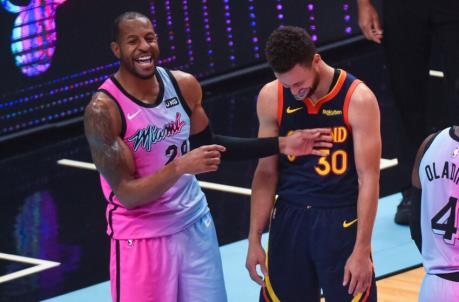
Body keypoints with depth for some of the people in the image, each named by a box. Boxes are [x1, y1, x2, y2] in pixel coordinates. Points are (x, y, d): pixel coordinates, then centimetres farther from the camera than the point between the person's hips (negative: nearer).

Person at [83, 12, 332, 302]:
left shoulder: (184, 85, -3)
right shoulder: (103, 110, -20)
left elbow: (208, 146, 13)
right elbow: (126, 194, -23)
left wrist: (281, 145, 7)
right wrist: (180, 167, -36)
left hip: (195, 225, 5)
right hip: (141, 237, -5)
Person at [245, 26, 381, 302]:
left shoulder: (358, 99, -14)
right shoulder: (271, 97, -3)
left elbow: (369, 178, -12)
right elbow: (266, 173, 5)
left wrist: (362, 250, -14)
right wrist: (254, 240, 3)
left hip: (342, 221, -3)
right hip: (289, 218, 3)